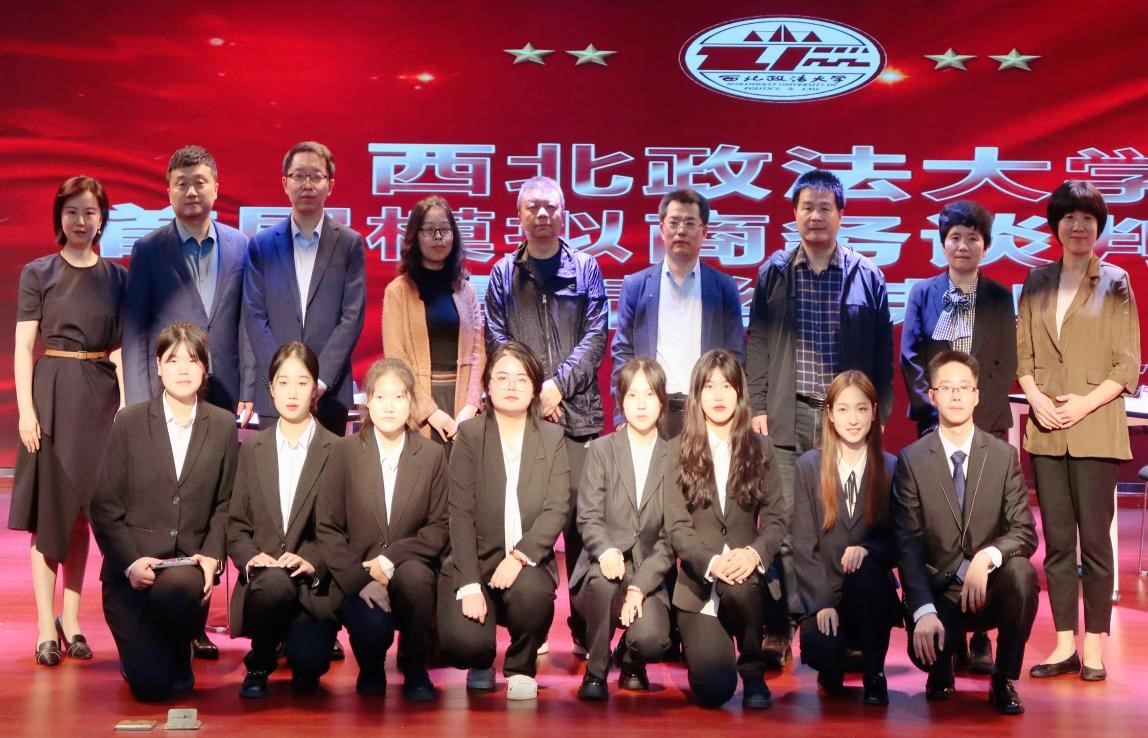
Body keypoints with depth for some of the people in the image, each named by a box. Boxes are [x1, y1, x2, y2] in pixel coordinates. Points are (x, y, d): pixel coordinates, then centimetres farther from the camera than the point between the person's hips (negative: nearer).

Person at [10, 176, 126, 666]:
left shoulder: (115, 276, 9)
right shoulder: (38, 273, 2)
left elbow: (121, 349, 9)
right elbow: (23, 347, -2)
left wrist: (125, 404, -1)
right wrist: (26, 409, -11)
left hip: (100, 394, 2)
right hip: (52, 391, -2)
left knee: (82, 508, 6)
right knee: (48, 509, -1)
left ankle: (71, 620, 12)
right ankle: (46, 627, 1)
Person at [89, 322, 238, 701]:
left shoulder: (223, 425, 6)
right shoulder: (129, 422, 1)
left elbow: (225, 503, 8)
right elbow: (104, 505, 0)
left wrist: (212, 556, -9)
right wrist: (131, 562, -12)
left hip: (187, 567, 1)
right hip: (132, 567, -1)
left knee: (176, 590, -38)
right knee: (153, 683, -16)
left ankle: (177, 651, -2)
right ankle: (144, 648, 23)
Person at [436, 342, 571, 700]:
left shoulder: (552, 437, 4)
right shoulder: (469, 434, 0)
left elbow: (557, 509, -5)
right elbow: (461, 513, -8)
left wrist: (520, 556, -22)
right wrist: (469, 584, -18)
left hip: (529, 562, 1)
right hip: (476, 560, -1)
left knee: (531, 591, -35)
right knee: (462, 642, -26)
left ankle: (521, 667, -1)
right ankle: (481, 662, 17)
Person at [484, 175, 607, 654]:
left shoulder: (585, 268, 10)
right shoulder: (503, 273, 12)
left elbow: (595, 335, 3)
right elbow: (497, 342, 7)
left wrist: (559, 384, -8)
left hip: (577, 410, -1)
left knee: (580, 515, -5)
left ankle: (586, 626, 2)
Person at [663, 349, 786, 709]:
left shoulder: (761, 449, 7)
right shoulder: (679, 450, 2)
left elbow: (777, 519, 2)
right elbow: (677, 527, -5)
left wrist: (753, 553, -20)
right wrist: (712, 563, -23)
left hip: (748, 576, 1)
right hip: (698, 585, -1)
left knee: (739, 586, -37)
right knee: (714, 689, -17)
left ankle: (753, 670, -8)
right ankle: (706, 647, 23)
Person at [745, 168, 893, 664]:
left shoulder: (866, 276, 6)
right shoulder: (774, 273, 8)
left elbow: (883, 353, 7)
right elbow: (757, 345, 8)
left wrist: (879, 413, 2)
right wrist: (757, 407, 1)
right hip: (787, 416, 0)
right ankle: (777, 628, 2)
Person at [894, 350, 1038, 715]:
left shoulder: (1003, 456, -1)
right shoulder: (911, 460, -5)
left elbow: (1024, 533, -7)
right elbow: (908, 544, -9)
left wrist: (987, 557, -30)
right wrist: (924, 611, -23)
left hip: (992, 587, 1)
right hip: (938, 591, -1)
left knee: (1021, 572, -32)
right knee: (925, 648, -30)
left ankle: (1005, 681, -9)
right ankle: (942, 671, 13)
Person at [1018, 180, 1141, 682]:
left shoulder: (1115, 283, 1)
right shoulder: (1037, 283, 11)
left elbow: (1128, 366, -1)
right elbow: (1024, 354, 11)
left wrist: (1085, 403, -12)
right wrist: (1036, 397, -6)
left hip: (1095, 429, -3)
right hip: (1047, 429, 3)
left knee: (1094, 539, -3)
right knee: (1056, 541, 5)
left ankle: (1094, 645, 6)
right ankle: (1064, 644, 11)